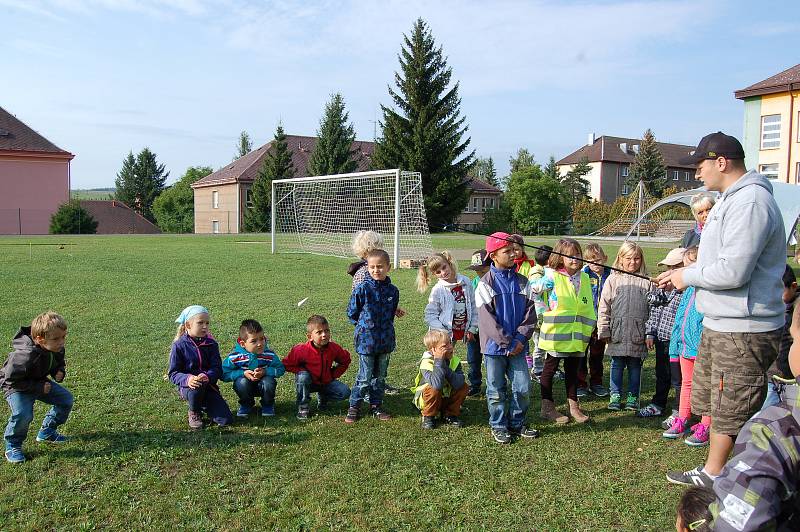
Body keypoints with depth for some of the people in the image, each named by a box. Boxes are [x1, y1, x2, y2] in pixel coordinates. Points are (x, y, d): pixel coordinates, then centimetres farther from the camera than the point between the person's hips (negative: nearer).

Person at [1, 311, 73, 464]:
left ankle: (47, 432, 21)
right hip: (15, 386, -7)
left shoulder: (57, 349, -16)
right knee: (23, 414, -30)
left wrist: (59, 373, -17)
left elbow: (59, 364, 7)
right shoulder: (25, 356, -39)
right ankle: (12, 446, -3)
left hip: (40, 383, 7)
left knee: (66, 399, 1)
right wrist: (39, 388, -29)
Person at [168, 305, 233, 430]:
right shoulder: (179, 346, -7)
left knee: (226, 420, -13)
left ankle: (204, 405, 18)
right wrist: (187, 379, -30)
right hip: (187, 386, -2)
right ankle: (194, 413, -7)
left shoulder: (211, 344, 1)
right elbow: (173, 373, -8)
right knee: (197, 387, -41)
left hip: (208, 385, 2)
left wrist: (208, 376, -30)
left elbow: (217, 368, -6)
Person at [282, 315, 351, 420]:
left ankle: (322, 398, 12)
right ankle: (302, 408, -17)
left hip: (326, 382, 3)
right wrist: (303, 371, -20)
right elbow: (287, 365, -14)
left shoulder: (334, 348, -15)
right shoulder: (302, 350, -25)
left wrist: (333, 374, -5)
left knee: (345, 392, -17)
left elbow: (345, 361, 4)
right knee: (303, 377, -37)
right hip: (308, 382, -3)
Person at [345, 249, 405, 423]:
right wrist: (364, 325, 5)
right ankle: (354, 407, 14)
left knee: (380, 376, 14)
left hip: (386, 341, 4)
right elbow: (352, 312, -1)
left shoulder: (393, 290, 1)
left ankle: (376, 406, 27)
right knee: (364, 377, 1)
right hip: (366, 339, -4)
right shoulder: (362, 289, -10)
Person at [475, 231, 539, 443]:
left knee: (523, 387, 5)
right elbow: (487, 318, -13)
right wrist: (507, 343, -14)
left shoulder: (522, 282, 5)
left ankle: (517, 423, 25)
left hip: (517, 346, 4)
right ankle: (498, 426, 23)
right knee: (497, 390, 8)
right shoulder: (486, 284, -8)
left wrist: (521, 339, -9)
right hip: (495, 346, -3)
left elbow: (529, 313, 4)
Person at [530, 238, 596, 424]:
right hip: (556, 332, -5)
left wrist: (589, 327, 12)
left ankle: (573, 406, 26)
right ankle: (547, 407, 18)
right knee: (550, 369, 7)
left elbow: (589, 306, 16)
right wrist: (544, 310, -15)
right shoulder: (552, 276, -10)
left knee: (572, 370, 15)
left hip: (577, 335, 5)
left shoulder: (584, 278, 8)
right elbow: (531, 292, -8)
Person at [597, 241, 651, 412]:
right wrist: (604, 331, -2)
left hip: (638, 334, 0)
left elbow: (652, 308, 4)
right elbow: (604, 307, 2)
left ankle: (633, 396, 23)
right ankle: (615, 395, 20)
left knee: (635, 366, 10)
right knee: (617, 365, 9)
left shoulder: (646, 281, 3)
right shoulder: (613, 280, 1)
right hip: (617, 333, 0)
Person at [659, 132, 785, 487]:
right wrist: (682, 275, 11)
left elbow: (733, 271, -26)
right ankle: (711, 473, 35)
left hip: (743, 331, -11)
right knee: (710, 404, 20)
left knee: (735, 415, 0)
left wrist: (687, 276, -12)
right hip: (719, 325, 11)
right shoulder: (731, 199, 15)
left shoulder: (751, 202, -20)